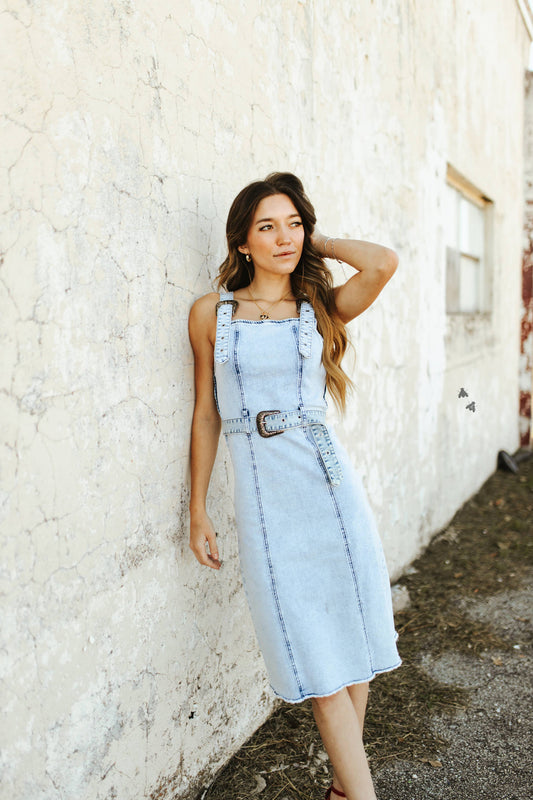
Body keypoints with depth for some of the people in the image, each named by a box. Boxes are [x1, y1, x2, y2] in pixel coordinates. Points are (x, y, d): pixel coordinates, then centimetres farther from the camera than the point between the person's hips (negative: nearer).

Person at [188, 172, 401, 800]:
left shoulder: (320, 307, 6)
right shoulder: (211, 313, 6)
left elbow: (384, 263, -15)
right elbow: (206, 414, 7)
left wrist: (317, 244, 2)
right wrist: (198, 511, 7)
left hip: (328, 482, 1)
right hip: (263, 497, -1)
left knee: (352, 636, 8)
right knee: (315, 658, 2)